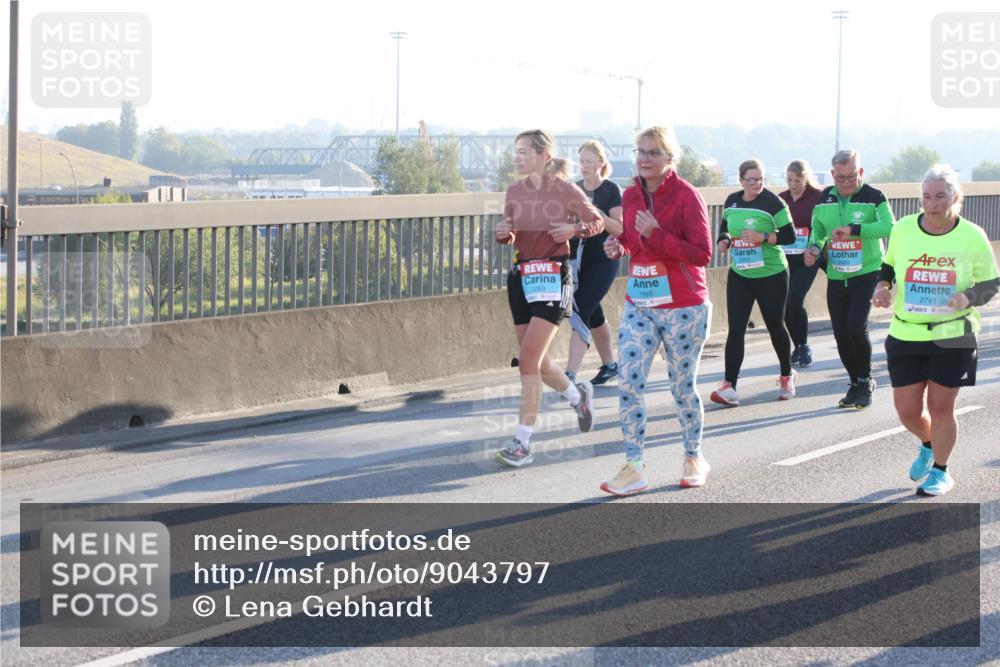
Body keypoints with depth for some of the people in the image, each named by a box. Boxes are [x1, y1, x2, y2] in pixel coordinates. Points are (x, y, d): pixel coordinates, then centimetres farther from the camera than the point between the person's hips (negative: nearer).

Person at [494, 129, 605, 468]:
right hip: (521, 275, 6)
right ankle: (577, 394, 42)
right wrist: (502, 233, -6)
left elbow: (597, 221, 5)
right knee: (535, 361, 12)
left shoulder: (566, 190, -8)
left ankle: (522, 443, -12)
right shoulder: (515, 190, 6)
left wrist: (575, 229, -14)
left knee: (528, 358, -15)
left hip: (553, 278, -6)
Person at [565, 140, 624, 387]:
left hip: (603, 261, -6)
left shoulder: (611, 191, -8)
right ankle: (609, 365, 35)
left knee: (580, 314, -16)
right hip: (578, 260, 6)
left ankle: (570, 374, -20)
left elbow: (621, 228, -12)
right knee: (593, 316, 17)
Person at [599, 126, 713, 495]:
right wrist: (617, 245, -2)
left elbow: (703, 254, -17)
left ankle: (693, 458, 28)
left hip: (683, 308, -5)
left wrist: (656, 235, -25)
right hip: (639, 306, 5)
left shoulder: (686, 196, -12)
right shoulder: (631, 196, 6)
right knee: (628, 382, -7)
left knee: (683, 387, 8)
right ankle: (633, 468, -3)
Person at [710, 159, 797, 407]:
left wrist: (762, 237, -25)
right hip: (739, 274, 4)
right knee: (735, 328, -7)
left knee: (775, 326, 10)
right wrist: (724, 240, -2)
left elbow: (789, 236, -12)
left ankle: (787, 376, 33)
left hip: (771, 275, -4)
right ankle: (729, 386, -11)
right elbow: (725, 227, 20)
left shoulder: (772, 202, -11)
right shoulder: (732, 201, 4)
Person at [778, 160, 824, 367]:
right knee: (785, 304, 3)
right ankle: (797, 346, 22)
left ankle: (804, 346, 5)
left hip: (807, 258, -4)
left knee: (795, 301, -14)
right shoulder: (781, 198, 8)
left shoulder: (817, 198, -5)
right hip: (785, 257, 4)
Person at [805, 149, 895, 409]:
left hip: (866, 273, -5)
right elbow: (818, 227, 20)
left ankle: (866, 381, 3)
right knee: (841, 334, 5)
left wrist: (853, 229, -34)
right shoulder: (825, 198, 6)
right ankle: (856, 384, 23)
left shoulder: (873, 197, -9)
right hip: (836, 277, 5)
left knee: (856, 327, -18)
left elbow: (889, 226, -24)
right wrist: (815, 246, -2)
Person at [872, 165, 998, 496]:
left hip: (952, 337, -2)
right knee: (907, 411, 4)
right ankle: (928, 445, 39)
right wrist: (881, 286, -6)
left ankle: (940, 470, 25)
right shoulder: (903, 229, -3)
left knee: (941, 407, 3)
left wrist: (968, 297, -19)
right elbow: (889, 266, 15)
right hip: (905, 335, 2)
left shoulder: (972, 236, -8)